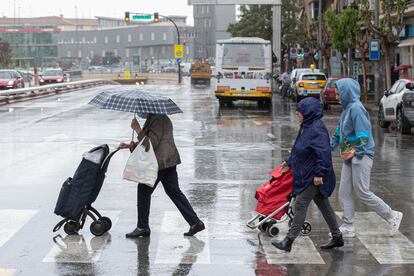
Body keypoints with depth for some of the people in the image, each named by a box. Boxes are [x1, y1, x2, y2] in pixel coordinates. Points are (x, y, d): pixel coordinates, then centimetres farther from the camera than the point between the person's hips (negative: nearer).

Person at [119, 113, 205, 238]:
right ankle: (195, 222, 8)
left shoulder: (158, 120, -15)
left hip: (161, 163, -10)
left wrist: (138, 129, -18)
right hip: (169, 162, 10)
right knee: (174, 192, 10)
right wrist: (132, 146, 10)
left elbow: (151, 144, -21)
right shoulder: (152, 119, 19)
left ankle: (142, 227, 6)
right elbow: (147, 144, 24)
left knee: (144, 191, 0)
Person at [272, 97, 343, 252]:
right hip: (306, 175, 10)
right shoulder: (306, 127, 12)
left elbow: (323, 152, -26)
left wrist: (319, 174, -27)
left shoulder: (317, 129, -20)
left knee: (300, 205, -9)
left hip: (313, 177, -10)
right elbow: (300, 150, 23)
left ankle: (289, 241, -8)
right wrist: (290, 163, 27)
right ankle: (337, 238, 25)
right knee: (323, 205, 16)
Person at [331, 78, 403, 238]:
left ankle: (392, 216, 7)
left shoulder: (356, 108, -15)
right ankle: (347, 228, 9)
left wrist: (355, 151, -28)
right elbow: (339, 133, 24)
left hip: (361, 156, -9)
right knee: (345, 193, 5)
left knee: (362, 192, -6)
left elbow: (364, 134, -21)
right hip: (350, 157, 9)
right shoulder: (347, 109, 15)